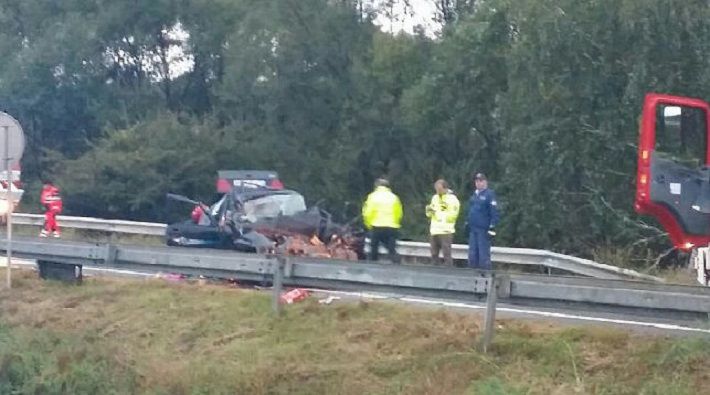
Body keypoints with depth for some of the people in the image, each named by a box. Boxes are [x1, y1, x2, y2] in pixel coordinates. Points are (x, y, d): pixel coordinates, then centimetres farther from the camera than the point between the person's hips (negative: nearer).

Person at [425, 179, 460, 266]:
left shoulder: (452, 199, -6)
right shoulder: (435, 197, 15)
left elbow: (452, 216, -14)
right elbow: (430, 215, 19)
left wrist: (437, 213, -15)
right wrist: (429, 211, -4)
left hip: (446, 232, -7)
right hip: (434, 230, 7)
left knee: (446, 254, -7)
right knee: (434, 254, 11)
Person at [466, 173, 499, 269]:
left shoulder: (489, 194, -7)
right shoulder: (474, 195, 18)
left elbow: (494, 212, -12)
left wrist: (492, 227, -16)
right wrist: (467, 223, 21)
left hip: (483, 230, -8)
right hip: (473, 229, 8)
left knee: (484, 255, -6)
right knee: (472, 254, 10)